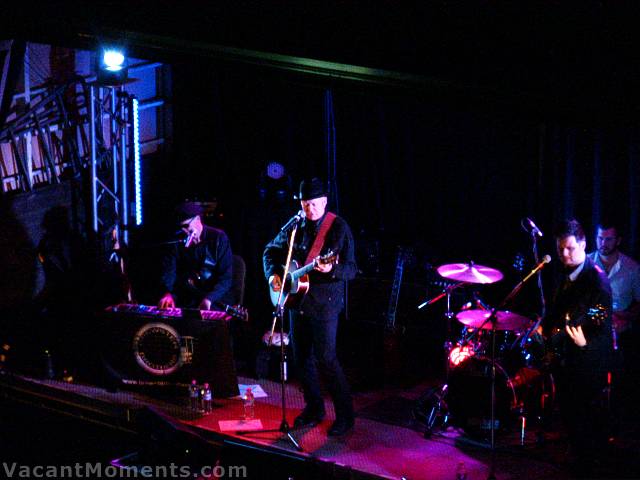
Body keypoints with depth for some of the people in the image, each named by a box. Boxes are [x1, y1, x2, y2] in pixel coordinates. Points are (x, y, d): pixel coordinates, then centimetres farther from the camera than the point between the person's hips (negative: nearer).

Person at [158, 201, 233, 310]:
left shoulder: (218, 238, -3)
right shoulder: (177, 242, 7)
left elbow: (226, 277, -10)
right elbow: (168, 271, -3)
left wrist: (209, 299, -27)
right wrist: (167, 293, -25)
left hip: (215, 301, -4)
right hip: (185, 302, 4)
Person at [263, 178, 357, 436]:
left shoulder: (339, 227, -8)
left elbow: (351, 269, -11)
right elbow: (270, 251, 19)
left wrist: (332, 269, -31)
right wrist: (273, 274, 2)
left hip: (325, 302, -6)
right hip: (297, 299, 6)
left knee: (325, 359, -10)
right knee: (301, 357, 12)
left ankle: (345, 415, 1)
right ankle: (314, 408, 28)